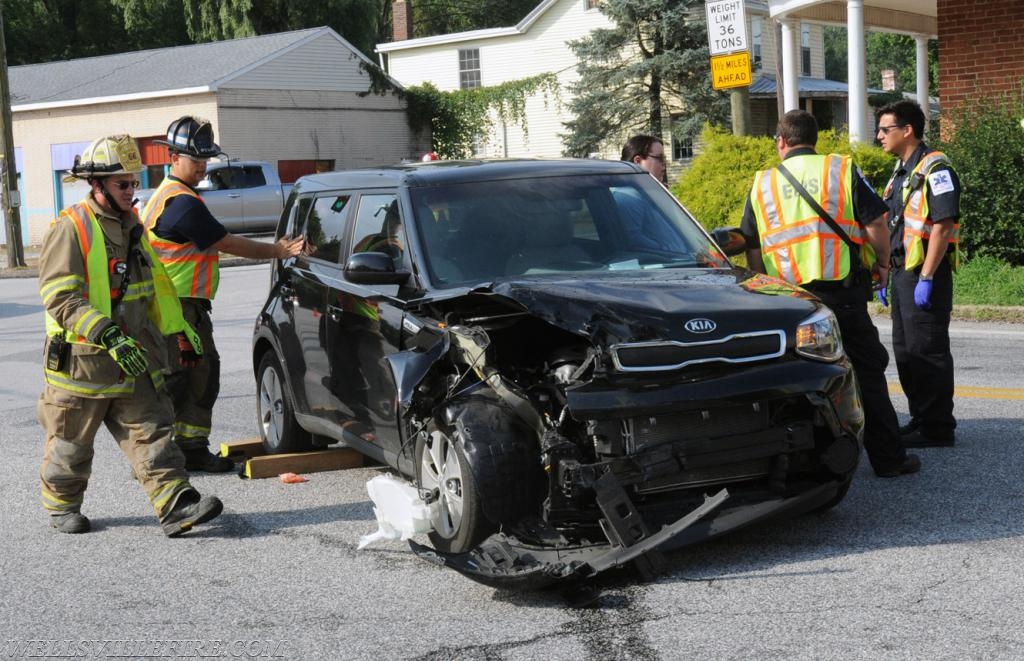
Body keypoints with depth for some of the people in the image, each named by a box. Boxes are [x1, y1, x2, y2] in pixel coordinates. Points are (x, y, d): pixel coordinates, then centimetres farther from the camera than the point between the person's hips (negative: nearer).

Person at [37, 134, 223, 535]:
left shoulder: (131, 226, 12)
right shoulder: (70, 230, -14)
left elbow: (157, 285, 23)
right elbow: (60, 297, -22)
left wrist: (180, 331, 18)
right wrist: (109, 336, -31)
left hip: (134, 360, 6)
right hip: (82, 363, -6)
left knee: (154, 434, -3)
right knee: (70, 445, 9)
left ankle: (176, 507, -8)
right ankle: (62, 507, 27)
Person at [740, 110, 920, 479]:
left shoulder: (762, 184, 10)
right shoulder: (842, 170, 1)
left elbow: (753, 252, 12)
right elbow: (876, 226, -5)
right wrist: (882, 264, 12)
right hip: (841, 292, -3)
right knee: (867, 371, 5)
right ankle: (888, 458, 6)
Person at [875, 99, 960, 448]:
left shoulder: (934, 168, -12)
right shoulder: (900, 172, 17)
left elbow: (942, 225, -20)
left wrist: (926, 278, -23)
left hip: (925, 274, -10)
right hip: (903, 273, 10)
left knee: (927, 351, -6)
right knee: (906, 350, 14)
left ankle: (938, 428, 1)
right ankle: (921, 420, 24)